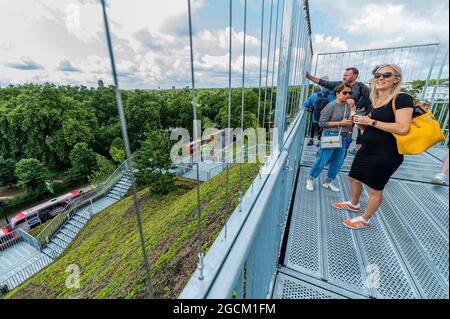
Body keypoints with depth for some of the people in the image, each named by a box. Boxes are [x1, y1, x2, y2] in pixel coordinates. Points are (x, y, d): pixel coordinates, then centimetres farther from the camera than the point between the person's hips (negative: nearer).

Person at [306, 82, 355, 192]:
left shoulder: (349, 105, 5)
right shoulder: (331, 106, -11)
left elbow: (351, 121, 4)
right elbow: (322, 123, -13)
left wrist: (353, 108, -8)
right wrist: (340, 123, -14)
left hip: (343, 137, 6)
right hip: (330, 136, -6)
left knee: (338, 162, 12)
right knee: (322, 160, -1)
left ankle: (328, 182, 29)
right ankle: (310, 179, 18)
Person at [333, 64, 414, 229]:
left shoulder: (402, 99, -13)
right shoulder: (374, 101, 10)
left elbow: (403, 128, -26)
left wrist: (371, 121, -20)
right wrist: (358, 120, 0)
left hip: (386, 155, -8)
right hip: (366, 150, 8)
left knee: (375, 190, 7)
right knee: (353, 178, 19)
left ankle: (364, 219, 27)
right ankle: (354, 204, 45)